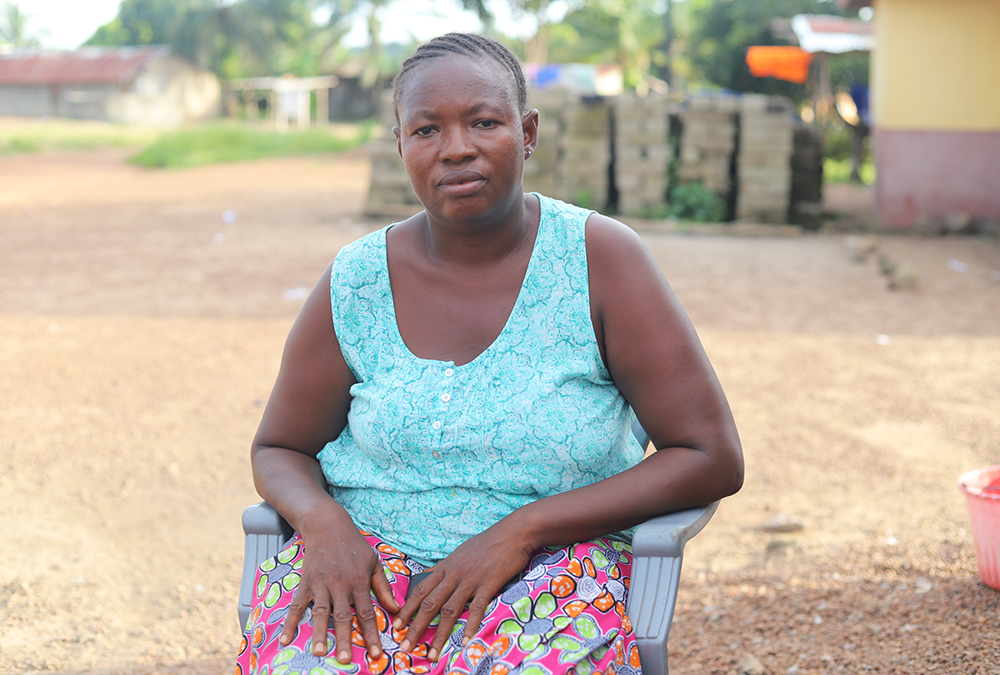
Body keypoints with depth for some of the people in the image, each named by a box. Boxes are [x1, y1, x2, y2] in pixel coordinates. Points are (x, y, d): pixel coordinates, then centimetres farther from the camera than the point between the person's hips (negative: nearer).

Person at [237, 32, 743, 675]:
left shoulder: (602, 259, -6)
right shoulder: (355, 284, 0)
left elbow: (713, 458, -7)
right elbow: (278, 450, 14)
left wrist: (519, 531, -15)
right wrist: (321, 521, -11)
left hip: (553, 562, -1)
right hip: (367, 562, 2)